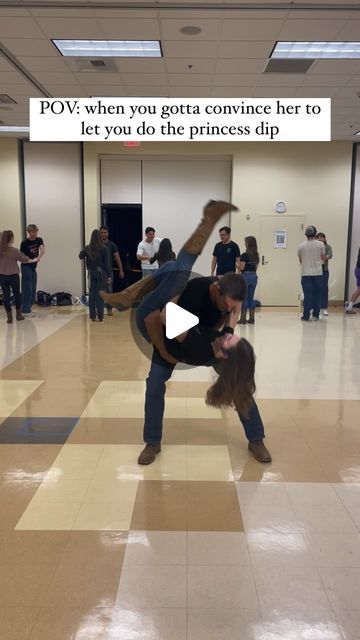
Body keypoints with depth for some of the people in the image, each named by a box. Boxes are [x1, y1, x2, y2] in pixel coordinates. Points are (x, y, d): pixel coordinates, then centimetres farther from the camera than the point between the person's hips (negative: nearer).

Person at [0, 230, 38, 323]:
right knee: (17, 294, 14)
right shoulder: (14, 251, -12)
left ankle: (9, 317, 7)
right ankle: (19, 315, 24)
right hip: (13, 276, -2)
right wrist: (34, 260, 16)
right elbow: (25, 259, -1)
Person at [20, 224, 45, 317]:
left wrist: (39, 257, -32)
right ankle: (25, 310, -5)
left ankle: (28, 308, 21)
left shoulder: (39, 240, 3)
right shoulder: (24, 243, -12)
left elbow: (42, 250, -14)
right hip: (26, 267, -6)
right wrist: (28, 260, -25)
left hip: (33, 267, 6)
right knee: (27, 289, -8)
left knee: (33, 289, 11)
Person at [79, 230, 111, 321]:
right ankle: (100, 316, 2)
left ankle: (92, 316, 12)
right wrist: (109, 276, -2)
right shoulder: (104, 249, -9)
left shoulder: (87, 248, -2)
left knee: (92, 294, 9)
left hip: (91, 273, 3)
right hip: (101, 273, -3)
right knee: (100, 295, 1)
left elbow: (80, 256, 13)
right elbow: (107, 263, -7)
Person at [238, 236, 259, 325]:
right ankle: (251, 318, 13)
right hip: (254, 276, 6)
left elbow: (241, 267, -14)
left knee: (244, 298, 0)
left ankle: (243, 318, 1)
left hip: (246, 276, -6)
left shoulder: (245, 255, -12)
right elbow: (256, 268, 12)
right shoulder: (256, 255, 8)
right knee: (251, 298, 12)